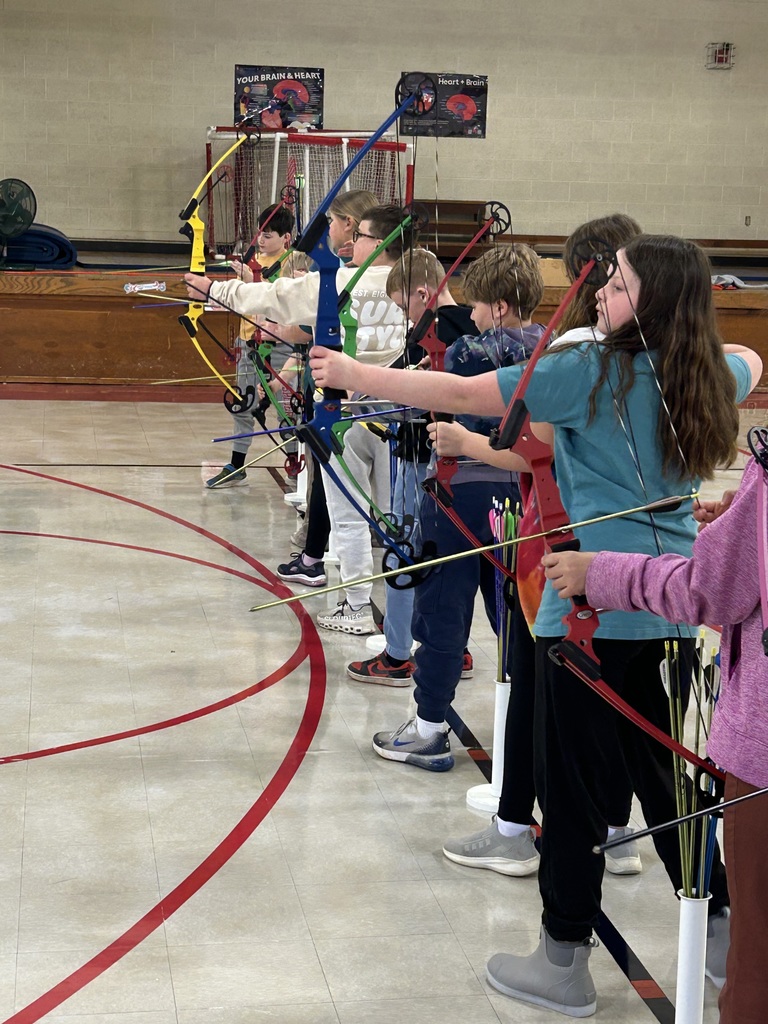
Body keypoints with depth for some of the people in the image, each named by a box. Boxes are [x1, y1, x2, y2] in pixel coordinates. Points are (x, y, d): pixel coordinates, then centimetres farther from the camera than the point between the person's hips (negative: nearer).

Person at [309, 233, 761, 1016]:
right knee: (665, 770, 19)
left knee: (571, 781, 3)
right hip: (671, 607, 7)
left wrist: (352, 375, -7)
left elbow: (461, 395, -14)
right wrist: (696, 337, 42)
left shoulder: (591, 372, -13)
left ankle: (564, 963, 12)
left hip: (592, 608, -7)